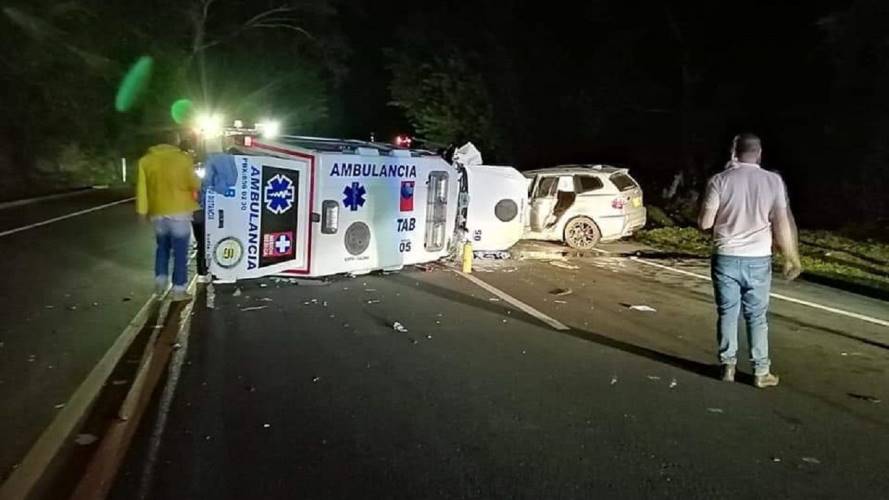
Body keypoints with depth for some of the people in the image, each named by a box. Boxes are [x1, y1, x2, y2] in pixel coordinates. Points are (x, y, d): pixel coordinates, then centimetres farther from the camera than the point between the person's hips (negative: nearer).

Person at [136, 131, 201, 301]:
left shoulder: (146, 159, 3)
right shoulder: (182, 158, -9)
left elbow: (142, 187, 3)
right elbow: (195, 183, -7)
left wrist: (142, 210, 8)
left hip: (158, 212, 4)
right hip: (179, 211, -4)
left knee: (162, 247, 23)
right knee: (180, 251, 1)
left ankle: (160, 280, 15)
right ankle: (179, 289, 2)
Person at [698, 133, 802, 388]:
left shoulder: (720, 181, -7)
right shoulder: (773, 181, -4)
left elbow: (704, 223, -7)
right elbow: (783, 224, -2)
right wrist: (791, 258, 8)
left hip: (726, 257, -1)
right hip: (758, 259, 1)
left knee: (727, 313, 10)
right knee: (757, 316, 10)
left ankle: (728, 366, 15)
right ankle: (761, 371, 15)